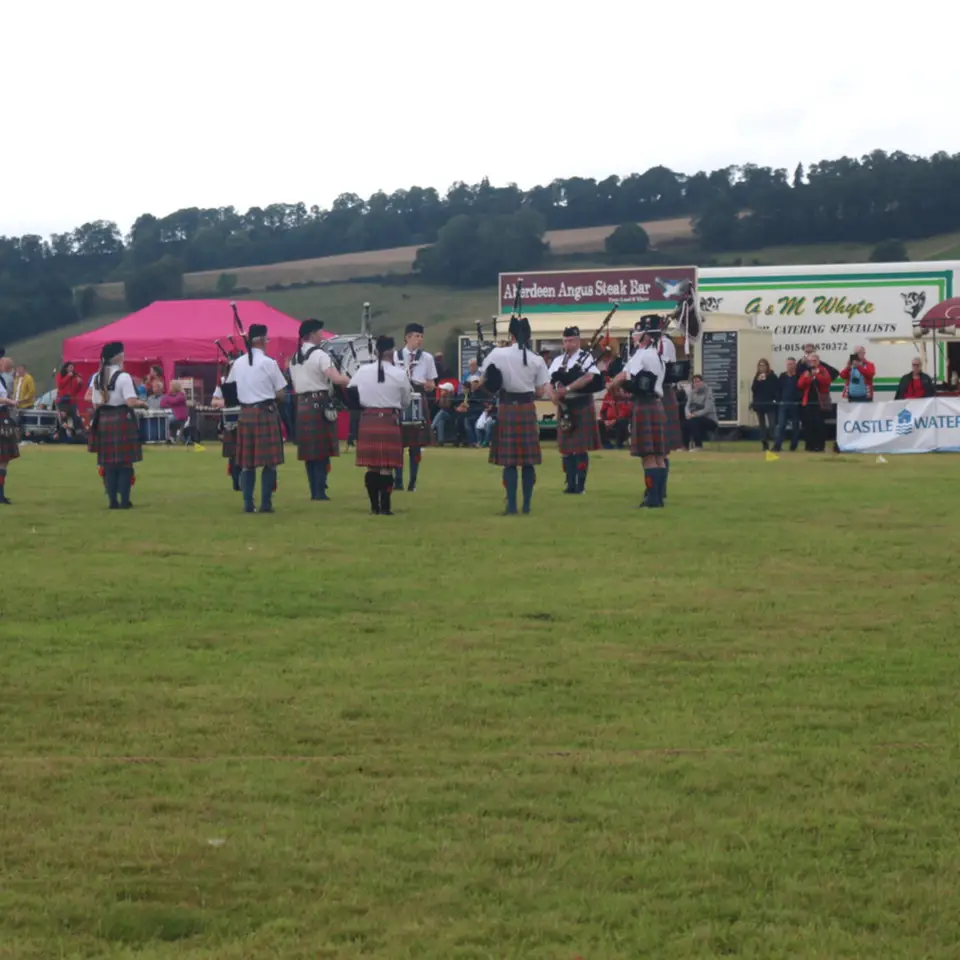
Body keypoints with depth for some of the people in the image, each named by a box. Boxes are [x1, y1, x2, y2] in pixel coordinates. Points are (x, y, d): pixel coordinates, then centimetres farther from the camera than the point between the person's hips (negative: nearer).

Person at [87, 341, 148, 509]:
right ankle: (124, 500, 1)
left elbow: (95, 404, 9)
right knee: (125, 462, 2)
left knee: (108, 463, 10)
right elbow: (131, 402, -18)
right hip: (122, 420, -6)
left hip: (103, 420, 6)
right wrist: (142, 403, 1)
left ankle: (113, 500, 11)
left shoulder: (97, 378, 7)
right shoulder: (123, 377, -13)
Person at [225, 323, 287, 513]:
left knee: (247, 462, 9)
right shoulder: (269, 363, -9)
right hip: (266, 412, -5)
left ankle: (248, 503, 7)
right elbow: (280, 394, -5)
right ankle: (266, 503, 0)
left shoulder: (238, 364, 4)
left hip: (245, 414, 5)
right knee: (269, 462, 1)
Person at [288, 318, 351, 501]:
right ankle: (320, 491, -7)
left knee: (309, 450, 10)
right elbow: (336, 379, -22)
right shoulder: (320, 355, -11)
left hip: (302, 406, 7)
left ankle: (314, 491, 12)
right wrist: (351, 380, -7)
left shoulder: (294, 358, 14)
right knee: (322, 451, -4)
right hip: (320, 405, -7)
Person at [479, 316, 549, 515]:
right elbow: (541, 392, 0)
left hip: (507, 409, -1)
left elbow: (484, 380, 1)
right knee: (528, 461, 7)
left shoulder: (498, 354, -6)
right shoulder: (537, 360, -4)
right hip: (527, 409, 1)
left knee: (509, 460, 1)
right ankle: (526, 504, 10)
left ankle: (511, 506, -2)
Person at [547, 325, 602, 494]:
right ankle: (570, 484, 13)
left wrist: (567, 388, -25)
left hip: (582, 406, -5)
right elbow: (549, 382, 8)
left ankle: (581, 484, 1)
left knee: (581, 448, -4)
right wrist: (554, 396, -12)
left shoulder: (586, 357, -3)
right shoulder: (558, 360, 12)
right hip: (564, 407, 5)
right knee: (566, 448, 6)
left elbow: (589, 377, -21)